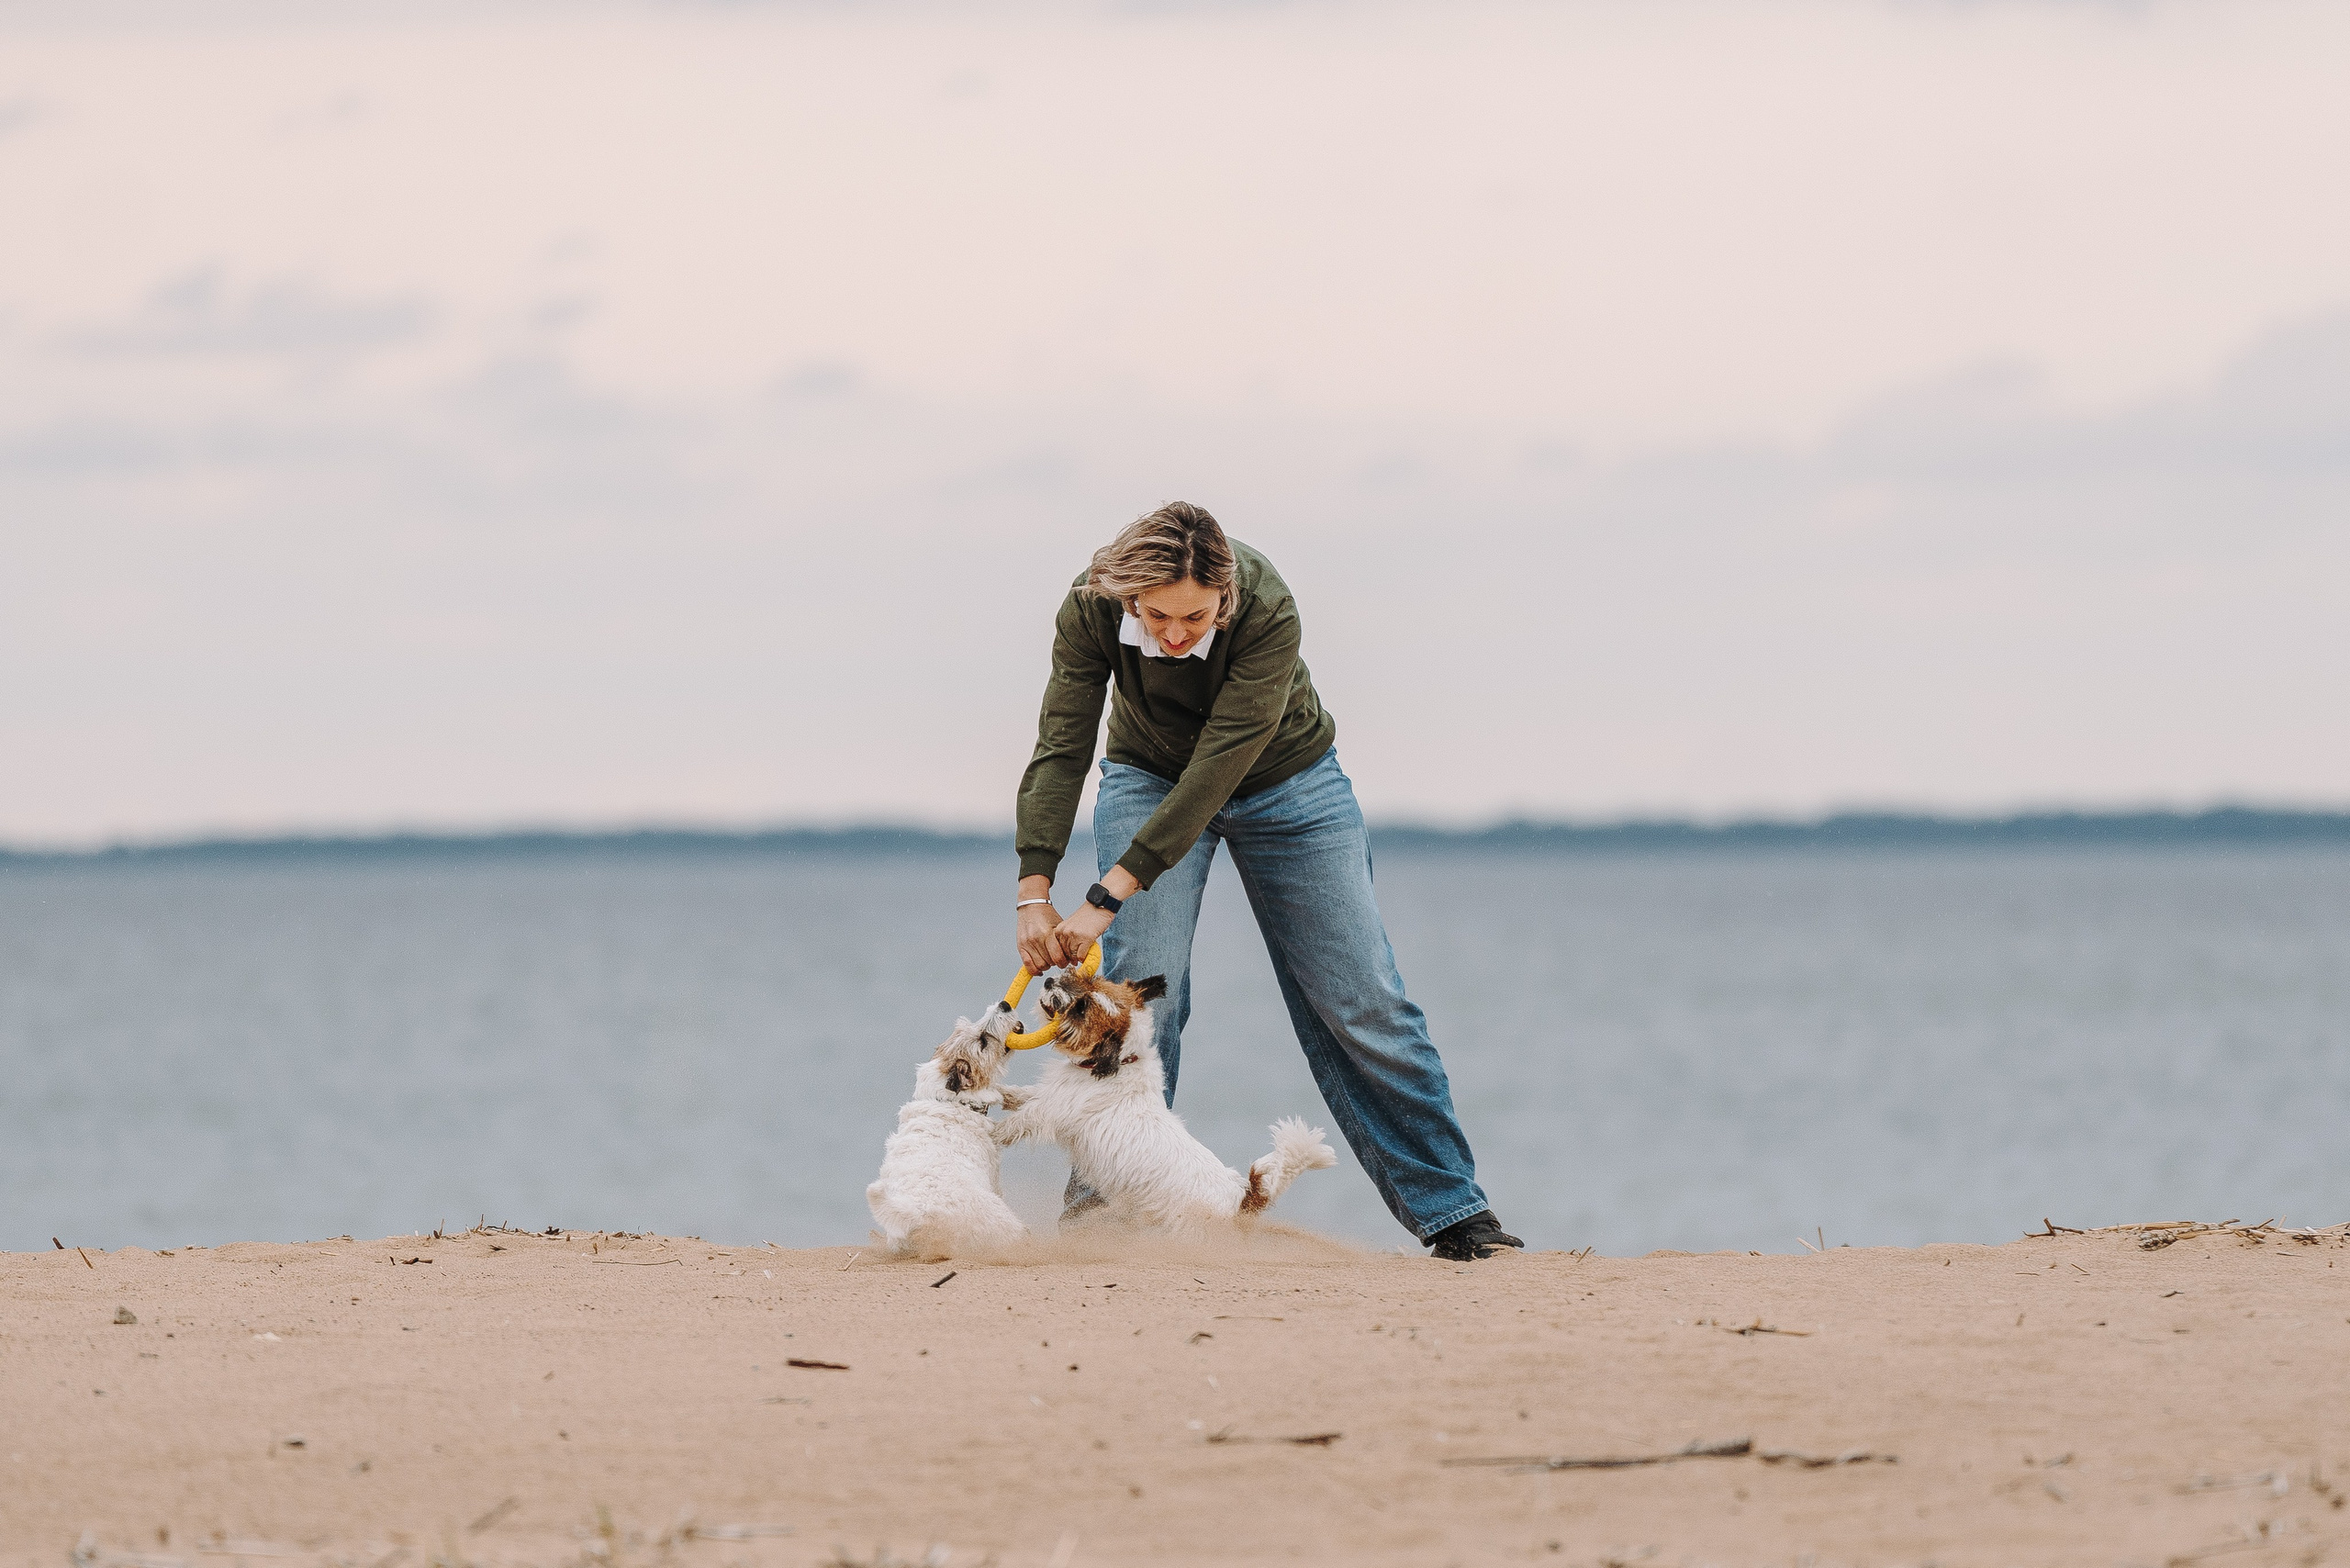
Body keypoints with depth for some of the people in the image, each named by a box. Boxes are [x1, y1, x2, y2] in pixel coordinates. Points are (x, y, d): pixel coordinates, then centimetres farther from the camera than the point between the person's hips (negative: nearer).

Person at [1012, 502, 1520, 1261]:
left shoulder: (1267, 612, -37)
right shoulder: (1092, 610, -29)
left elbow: (1218, 769, -39)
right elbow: (1062, 748, -27)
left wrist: (1108, 896, -43)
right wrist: (1035, 890, -39)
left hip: (1284, 780, -1)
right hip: (1150, 777, 1)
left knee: (1361, 1002, 0)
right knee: (1140, 985, -18)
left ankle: (1451, 1208, 9)